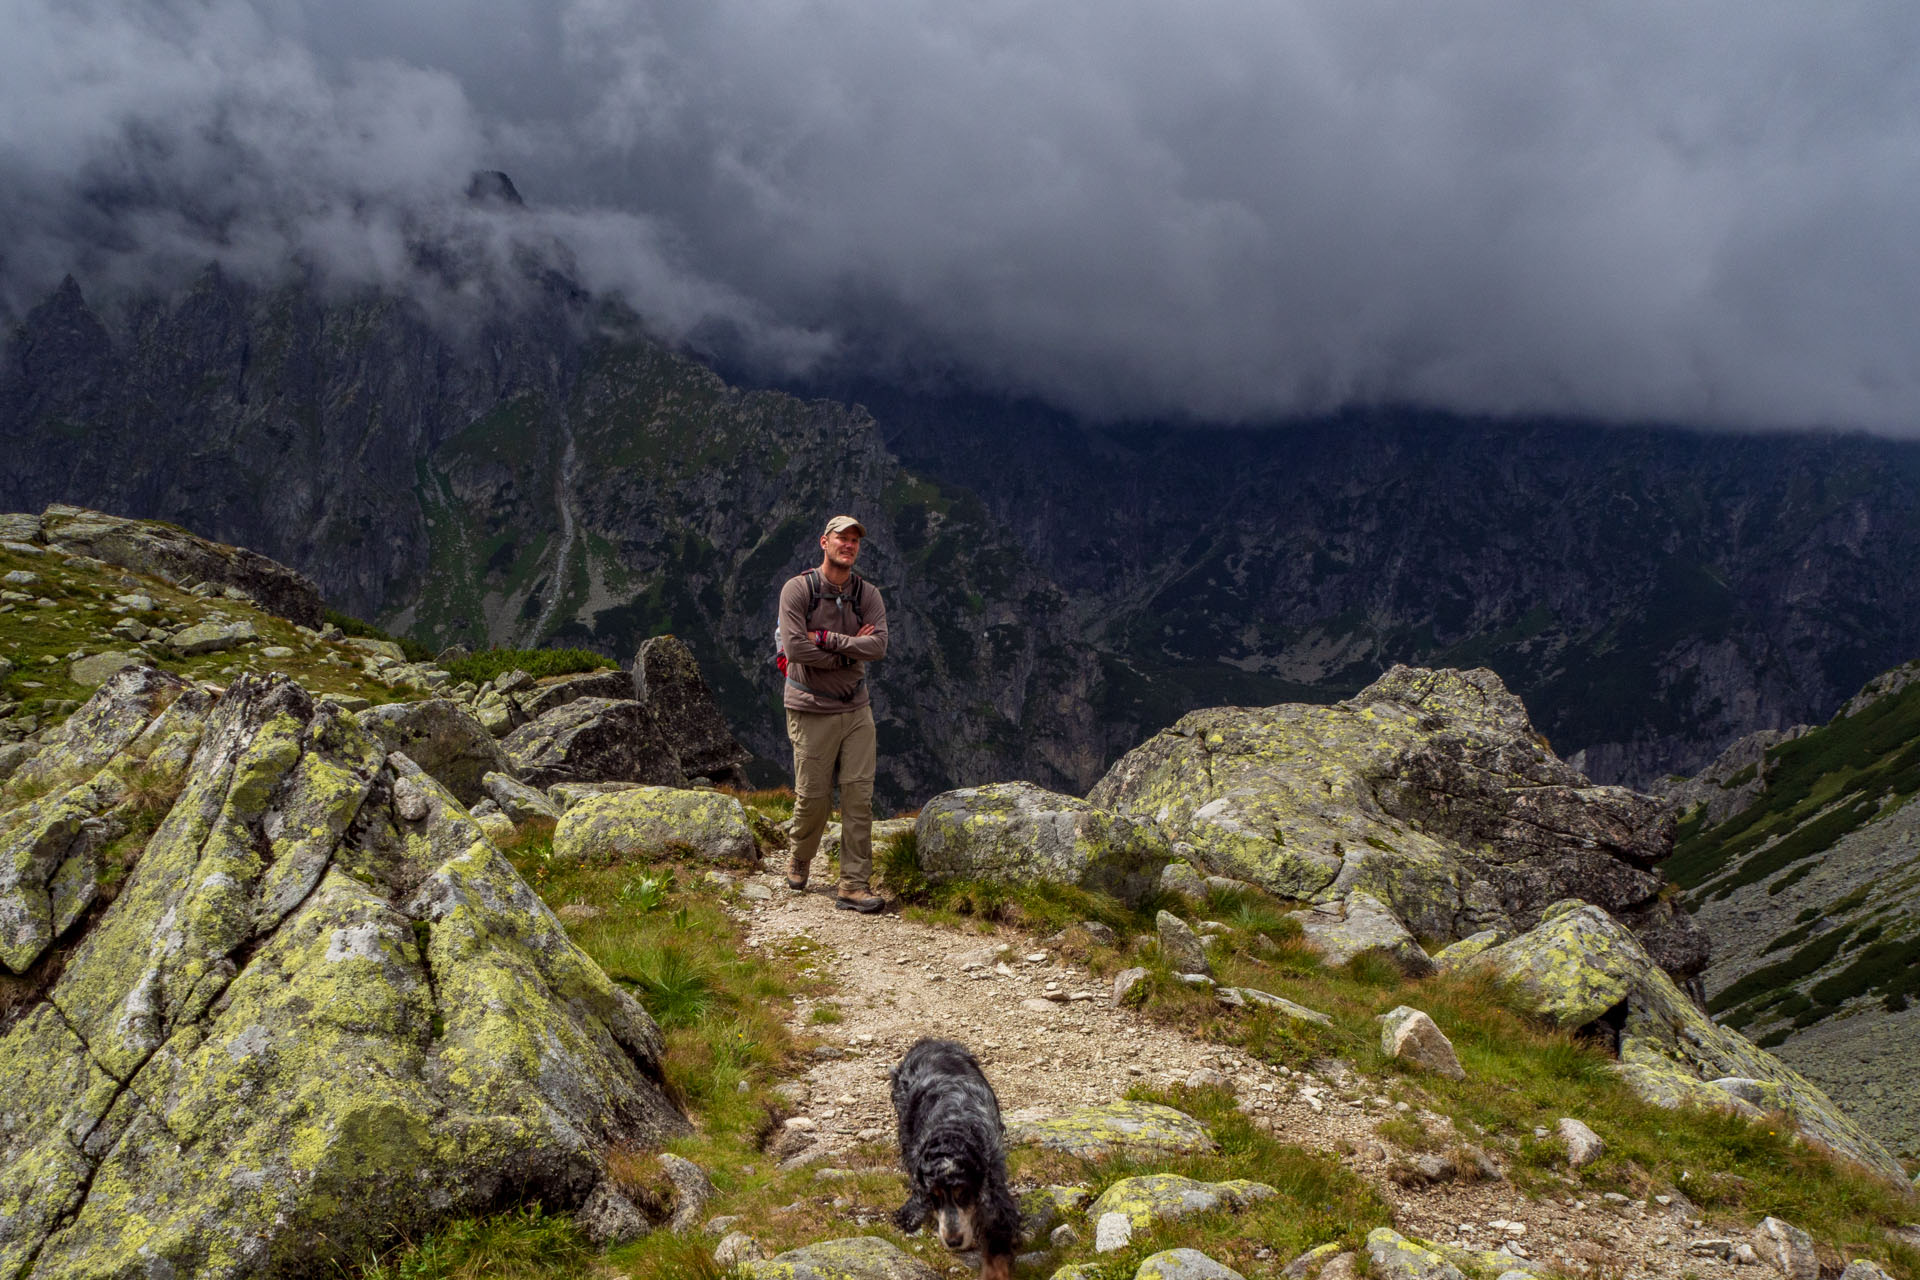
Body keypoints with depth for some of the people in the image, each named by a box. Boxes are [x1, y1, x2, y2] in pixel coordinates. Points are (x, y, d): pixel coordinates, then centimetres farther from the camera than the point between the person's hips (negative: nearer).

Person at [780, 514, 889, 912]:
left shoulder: (868, 594, 2)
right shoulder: (798, 589, -8)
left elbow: (878, 646, -13)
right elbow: (794, 647, -20)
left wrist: (826, 639, -19)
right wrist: (849, 650, -12)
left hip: (856, 710, 4)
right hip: (812, 711, -3)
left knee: (859, 795, -2)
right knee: (812, 797, 4)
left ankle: (854, 886, 3)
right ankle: (799, 861, 34)